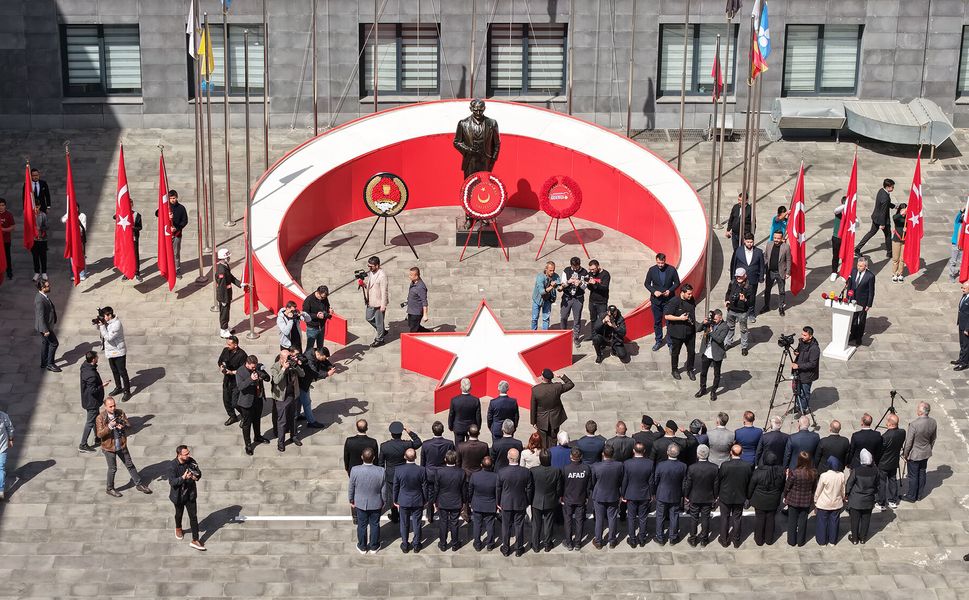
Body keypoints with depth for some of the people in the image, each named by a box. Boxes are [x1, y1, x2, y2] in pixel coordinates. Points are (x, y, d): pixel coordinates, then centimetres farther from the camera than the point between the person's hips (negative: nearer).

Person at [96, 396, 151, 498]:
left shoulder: (120, 413, -5)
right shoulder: (100, 418, -16)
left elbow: (127, 425, 2)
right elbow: (99, 434, -19)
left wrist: (123, 426, -22)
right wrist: (109, 427, -33)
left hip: (122, 445, 4)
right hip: (109, 447, -4)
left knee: (130, 465, 15)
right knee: (112, 469, 8)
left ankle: (139, 484, 28)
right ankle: (110, 489, 29)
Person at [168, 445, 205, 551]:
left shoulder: (191, 461, -11)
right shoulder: (172, 466, -24)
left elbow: (199, 473, 2)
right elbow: (172, 482, -26)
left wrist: (197, 476, -22)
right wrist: (183, 478, -40)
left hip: (191, 494, 2)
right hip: (179, 495, -2)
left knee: (193, 516, 1)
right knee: (179, 513, 23)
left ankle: (195, 540, 7)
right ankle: (178, 528, 55)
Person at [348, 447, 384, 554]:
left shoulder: (355, 470, -24)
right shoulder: (381, 471, -25)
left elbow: (351, 488, -10)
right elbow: (383, 489, -11)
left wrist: (351, 501, 8)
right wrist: (383, 502, 7)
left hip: (360, 504, 0)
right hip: (376, 504, 0)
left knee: (362, 525, 19)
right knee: (375, 525, 19)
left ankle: (362, 547, 35)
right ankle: (374, 547, 35)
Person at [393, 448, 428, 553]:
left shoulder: (398, 470, -17)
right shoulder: (422, 470, -18)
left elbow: (395, 487, -5)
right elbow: (424, 487, -7)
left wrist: (395, 500, 10)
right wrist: (425, 500, 9)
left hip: (403, 502, 0)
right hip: (418, 502, 0)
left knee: (404, 524, 16)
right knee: (417, 524, 15)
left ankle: (405, 545, 27)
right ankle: (416, 545, 27)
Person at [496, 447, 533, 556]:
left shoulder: (501, 472, -18)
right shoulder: (526, 472, -16)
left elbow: (498, 489, -6)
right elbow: (529, 489, -5)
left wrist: (498, 503, 8)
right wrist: (527, 502, 11)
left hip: (506, 504, 0)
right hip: (520, 504, 0)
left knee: (506, 526, 14)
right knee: (519, 526, 14)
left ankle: (506, 549, 26)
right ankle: (519, 549, 25)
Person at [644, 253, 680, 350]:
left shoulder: (672, 269, -8)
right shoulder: (652, 270, -5)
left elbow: (677, 283, 1)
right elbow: (646, 283, 3)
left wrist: (670, 290, -16)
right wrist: (654, 291, -13)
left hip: (669, 299, -2)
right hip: (656, 300, 2)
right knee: (657, 322, 11)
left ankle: (670, 343, 9)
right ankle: (658, 341, 26)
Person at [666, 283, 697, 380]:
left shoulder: (691, 300, -1)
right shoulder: (674, 302, -19)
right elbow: (667, 316, -18)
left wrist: (693, 323, 10)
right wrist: (680, 318, -25)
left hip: (690, 331, 5)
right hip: (677, 332, -5)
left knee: (692, 351, 10)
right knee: (675, 352, 12)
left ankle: (690, 370, 29)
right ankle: (675, 370, 30)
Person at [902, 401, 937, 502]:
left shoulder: (914, 425, -30)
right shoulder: (933, 422, -11)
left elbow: (909, 442, -20)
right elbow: (933, 439, 5)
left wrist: (905, 454, -6)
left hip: (914, 454, -6)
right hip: (926, 453, 6)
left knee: (913, 476, 10)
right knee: (922, 473, 20)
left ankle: (911, 496, 24)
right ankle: (919, 494, 34)